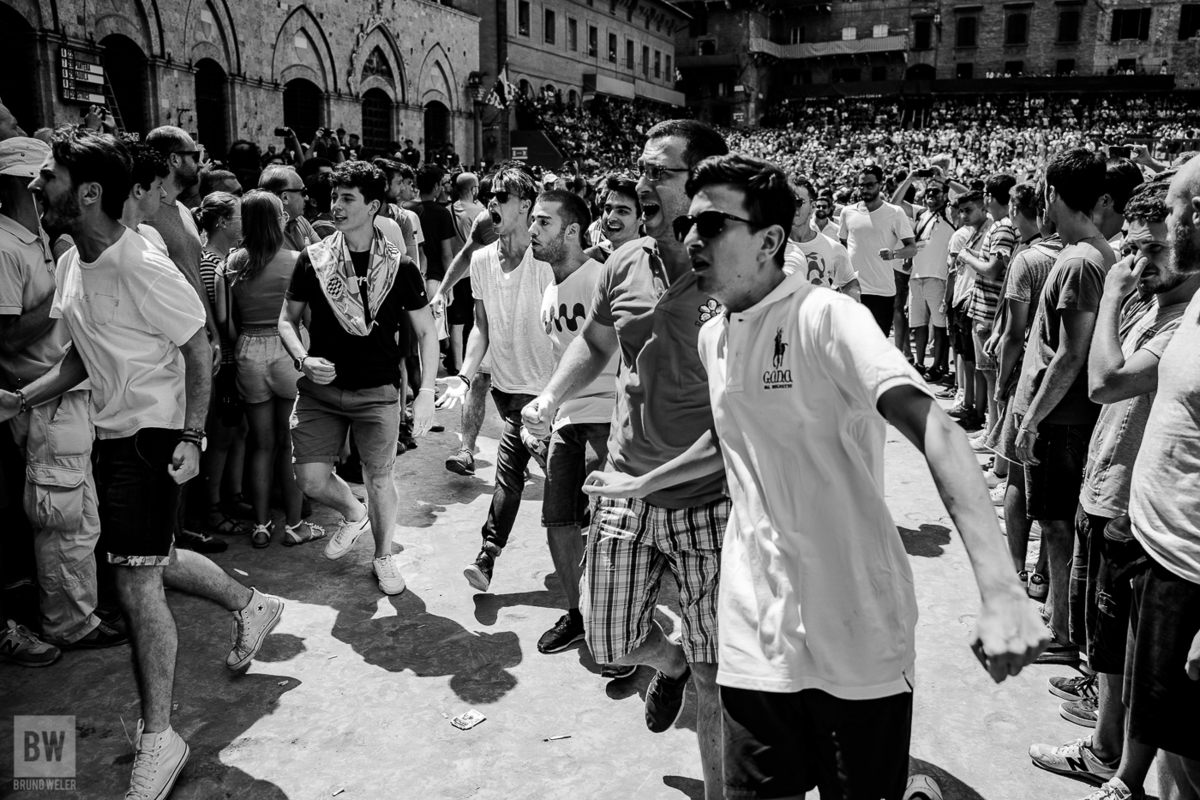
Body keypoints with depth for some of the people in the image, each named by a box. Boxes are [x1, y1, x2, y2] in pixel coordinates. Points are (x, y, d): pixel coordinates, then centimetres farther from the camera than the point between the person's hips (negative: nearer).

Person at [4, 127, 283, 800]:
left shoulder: (142, 266, -20)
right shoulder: (72, 265, 7)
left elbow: (200, 350, -16)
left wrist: (192, 436, -22)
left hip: (154, 435, -9)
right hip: (113, 433, 9)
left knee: (136, 580, -6)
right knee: (151, 563, 20)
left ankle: (158, 738, 9)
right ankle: (251, 605, 45)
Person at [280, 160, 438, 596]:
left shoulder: (399, 267, -4)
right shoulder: (313, 259, 0)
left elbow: (426, 333, 1)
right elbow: (287, 320, 9)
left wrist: (426, 392, -7)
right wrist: (303, 359, -11)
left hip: (377, 392, -2)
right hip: (320, 387, 2)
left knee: (379, 479, 6)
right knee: (311, 479, -2)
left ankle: (383, 556, 31)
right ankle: (353, 513, 33)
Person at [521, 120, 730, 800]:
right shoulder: (626, 264, 3)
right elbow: (596, 343, 21)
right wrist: (553, 397, 7)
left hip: (711, 502, -4)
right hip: (626, 494, 5)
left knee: (716, 675, 6)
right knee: (610, 644, 15)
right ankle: (670, 662, 51)